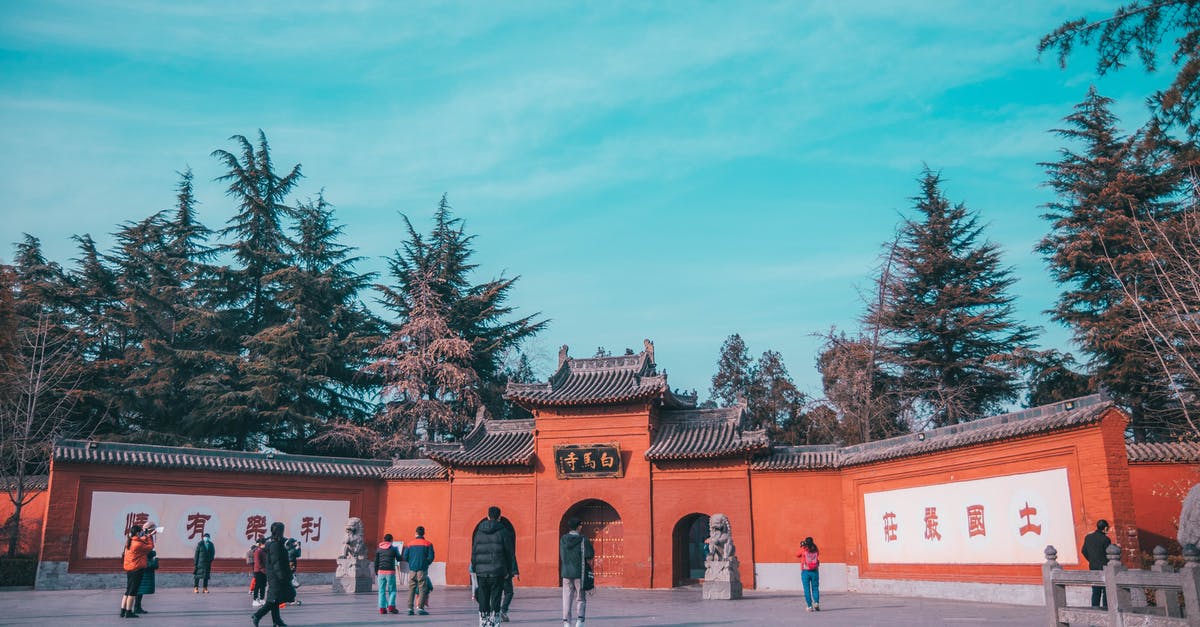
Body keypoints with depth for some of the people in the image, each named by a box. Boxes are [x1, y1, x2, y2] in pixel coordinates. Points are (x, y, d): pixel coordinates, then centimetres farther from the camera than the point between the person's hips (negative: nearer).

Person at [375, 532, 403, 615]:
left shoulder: (379, 549, 7)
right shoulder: (394, 548, -1)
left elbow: (376, 562, 7)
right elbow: (399, 559, 9)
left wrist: (376, 572, 14)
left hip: (381, 571, 3)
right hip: (390, 572, -3)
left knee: (382, 591, 7)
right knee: (392, 590, 6)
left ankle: (382, 608, 1)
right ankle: (391, 606, -7)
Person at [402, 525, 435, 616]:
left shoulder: (410, 544, 6)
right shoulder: (428, 544, -1)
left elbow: (405, 557, 2)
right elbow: (431, 557, -8)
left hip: (412, 570, 3)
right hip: (422, 570, -3)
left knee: (411, 589, 9)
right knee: (422, 589, 1)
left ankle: (410, 608, 4)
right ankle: (420, 608, -6)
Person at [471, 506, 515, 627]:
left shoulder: (479, 532, 8)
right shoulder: (503, 532, -2)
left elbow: (474, 552, 8)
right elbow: (509, 553, 0)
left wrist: (474, 570, 13)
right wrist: (509, 570, 8)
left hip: (481, 572, 3)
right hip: (497, 572, -3)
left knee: (483, 602, 9)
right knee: (495, 600, -1)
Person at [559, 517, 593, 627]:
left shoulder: (563, 539, 2)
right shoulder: (583, 540, -10)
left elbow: (562, 556, 7)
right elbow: (590, 554, -13)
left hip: (566, 573, 3)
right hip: (579, 573, -3)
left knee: (567, 599, 10)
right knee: (581, 598, 8)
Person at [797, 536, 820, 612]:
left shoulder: (803, 549, -2)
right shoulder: (816, 550, 4)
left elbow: (797, 555, 15)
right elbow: (818, 561, 12)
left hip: (805, 571, -2)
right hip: (814, 571, 2)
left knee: (807, 589, 3)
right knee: (815, 588, 10)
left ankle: (809, 606, -2)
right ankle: (816, 602, -9)